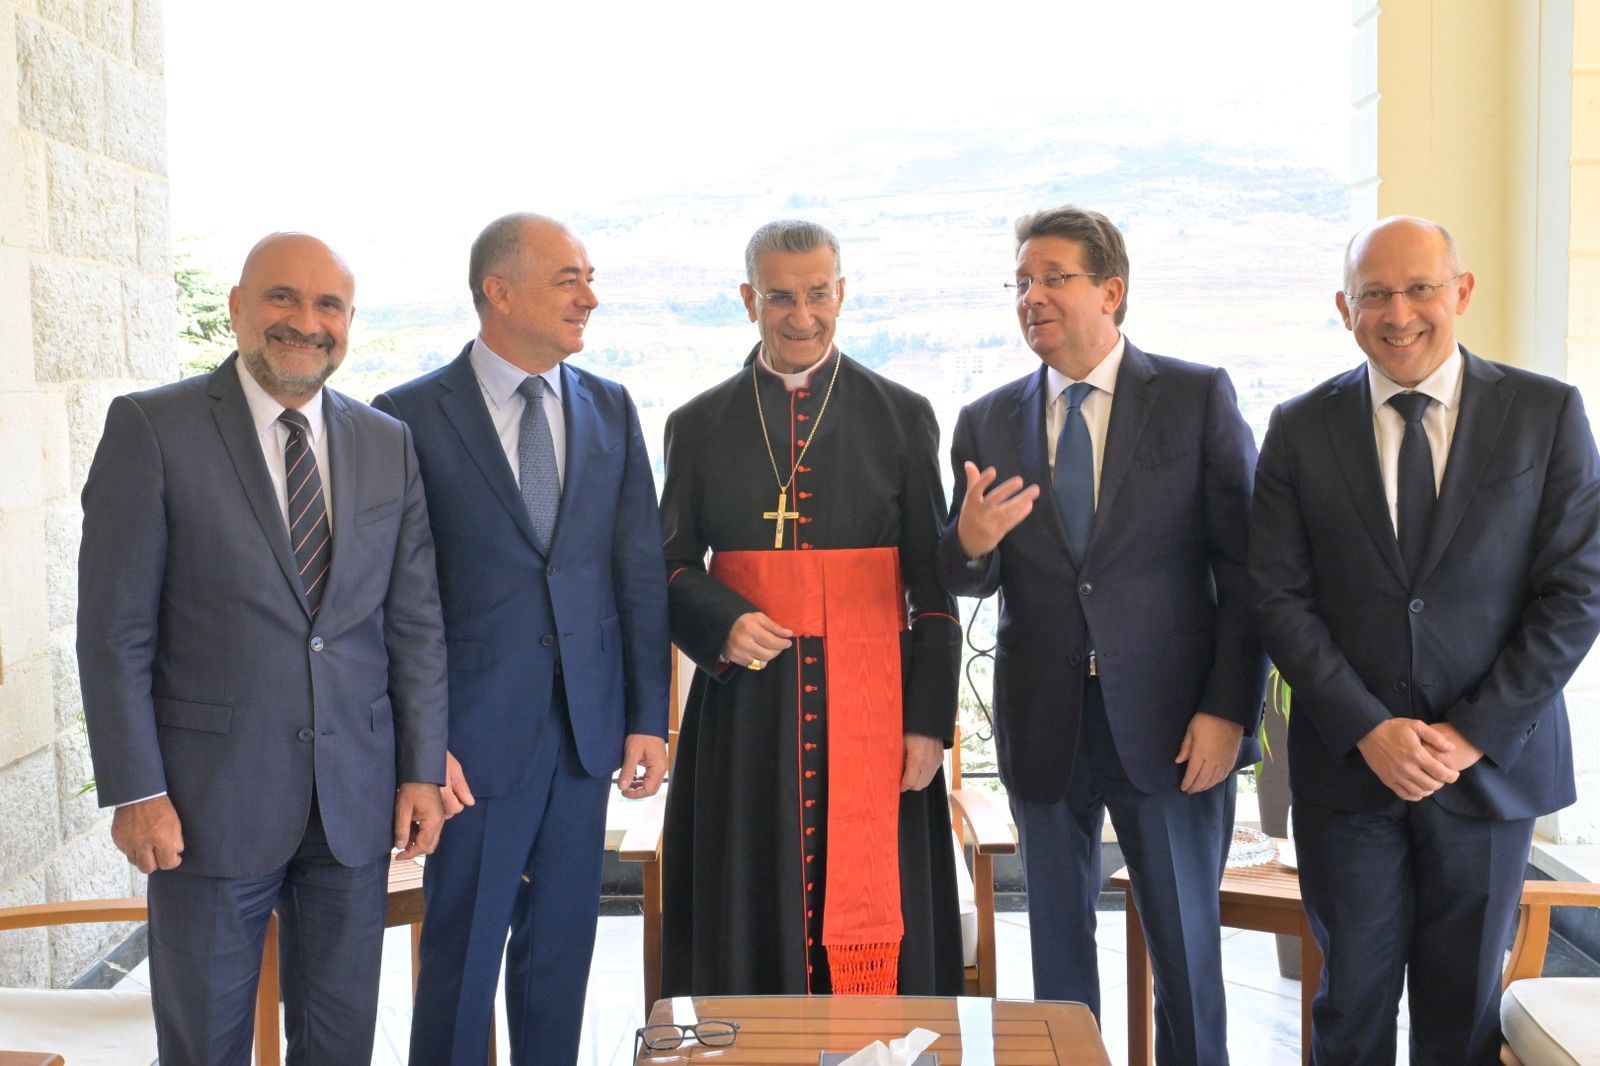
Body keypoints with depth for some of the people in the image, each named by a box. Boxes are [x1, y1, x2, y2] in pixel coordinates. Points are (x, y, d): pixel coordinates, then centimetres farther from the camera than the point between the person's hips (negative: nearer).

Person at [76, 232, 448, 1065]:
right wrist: (135, 791, -10)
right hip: (212, 801, -3)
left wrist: (421, 770, 3)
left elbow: (415, 620, 6)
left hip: (357, 800, 3)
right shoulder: (151, 427, -6)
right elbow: (114, 628, -7)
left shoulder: (388, 445, 6)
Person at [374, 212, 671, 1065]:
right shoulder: (411, 415, -5)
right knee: (462, 952, 7)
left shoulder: (611, 409, 7)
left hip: (587, 729, 4)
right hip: (477, 733, -4)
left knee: (562, 948, 14)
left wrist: (647, 718, 3)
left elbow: (640, 571, 7)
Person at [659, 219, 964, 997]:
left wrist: (930, 719, -4)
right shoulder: (698, 426, 9)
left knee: (876, 922, 2)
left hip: (869, 707, -1)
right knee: (747, 924, 5)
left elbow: (933, 583, 4)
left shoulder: (902, 418, 6)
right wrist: (721, 624, -11)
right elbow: (671, 566, 11)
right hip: (745, 706, 1)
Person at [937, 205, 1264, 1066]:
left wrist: (1228, 708, -10)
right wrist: (969, 543, -17)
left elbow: (1244, 566, -4)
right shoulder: (986, 423, 5)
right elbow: (969, 582, 6)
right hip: (1044, 729, 3)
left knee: (1186, 952, 8)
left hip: (1169, 726, -2)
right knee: (1058, 948, 14)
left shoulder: (1199, 397, -2)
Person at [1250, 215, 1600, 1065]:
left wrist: (1474, 734, -10)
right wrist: (1367, 730, -12)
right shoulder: (1300, 428, 0)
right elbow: (1280, 599, -3)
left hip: (1490, 763, 0)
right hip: (1347, 765, 0)